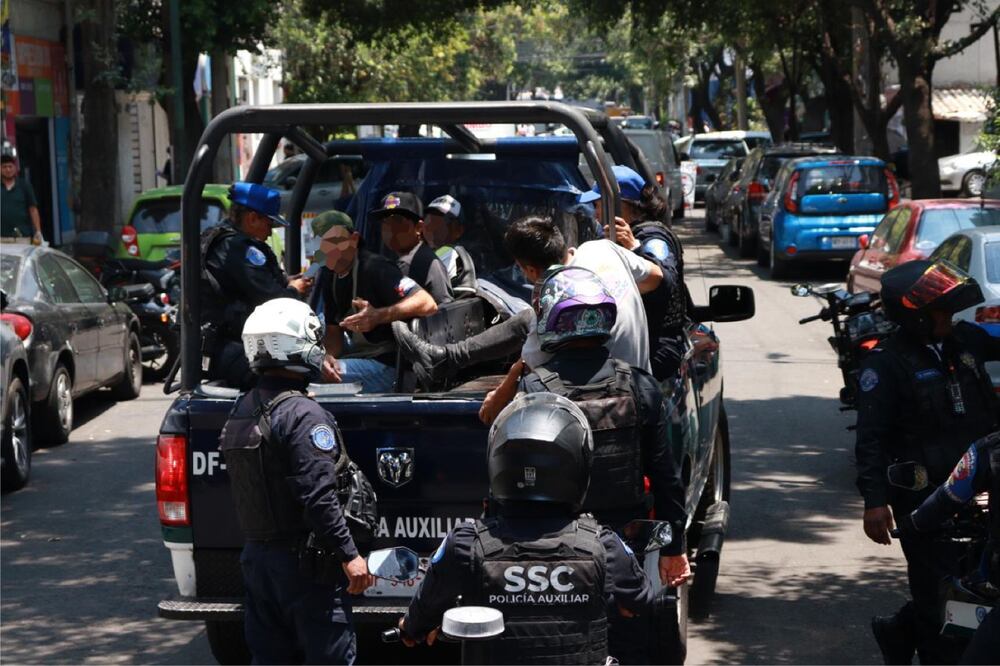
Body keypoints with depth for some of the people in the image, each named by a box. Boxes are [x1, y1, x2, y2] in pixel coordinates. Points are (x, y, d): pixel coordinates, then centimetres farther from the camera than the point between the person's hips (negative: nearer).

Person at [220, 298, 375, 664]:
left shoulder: (240, 412, 9)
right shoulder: (303, 415, -18)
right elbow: (319, 497, -22)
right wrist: (349, 554, -19)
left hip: (257, 555, 9)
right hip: (305, 563, -8)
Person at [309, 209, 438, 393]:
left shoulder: (374, 268, -16)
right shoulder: (329, 276, 11)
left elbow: (428, 304, -26)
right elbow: (333, 330, 12)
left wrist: (378, 316, -36)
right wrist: (328, 356, -10)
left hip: (387, 364, -9)